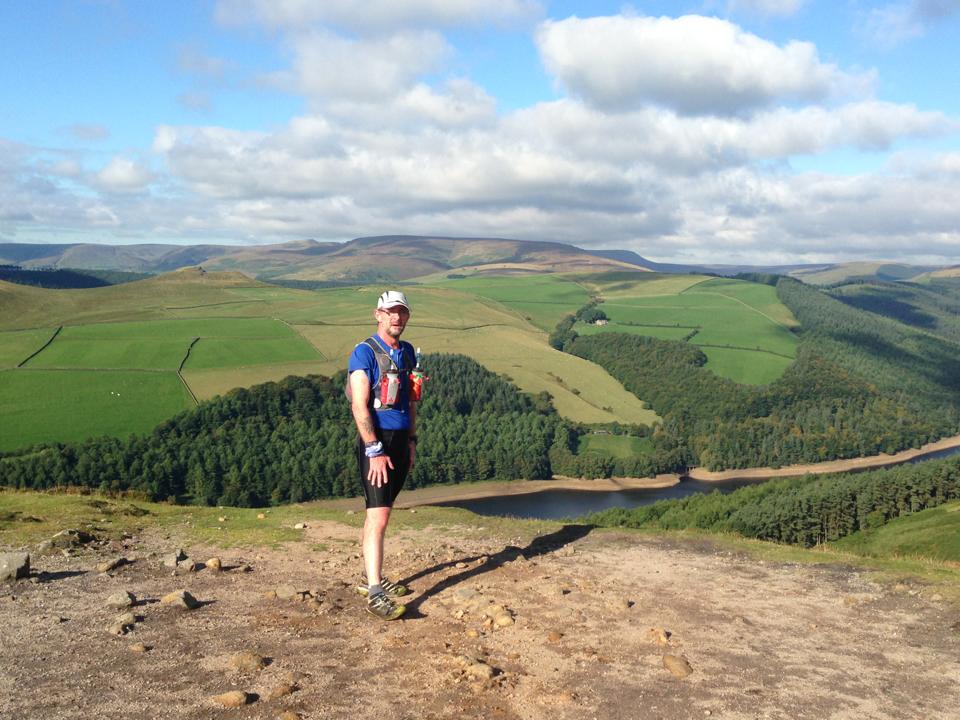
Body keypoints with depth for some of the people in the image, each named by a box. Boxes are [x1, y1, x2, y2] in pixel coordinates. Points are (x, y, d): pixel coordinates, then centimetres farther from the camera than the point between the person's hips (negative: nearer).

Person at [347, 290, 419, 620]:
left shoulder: (407, 352, 13)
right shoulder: (365, 352, -11)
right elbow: (360, 407, -17)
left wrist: (411, 441, 16)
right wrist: (375, 451, -21)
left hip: (401, 440, 7)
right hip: (376, 441, -7)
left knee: (378, 514, 15)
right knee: (378, 517, -12)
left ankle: (370, 578, 26)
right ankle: (375, 593, -12)